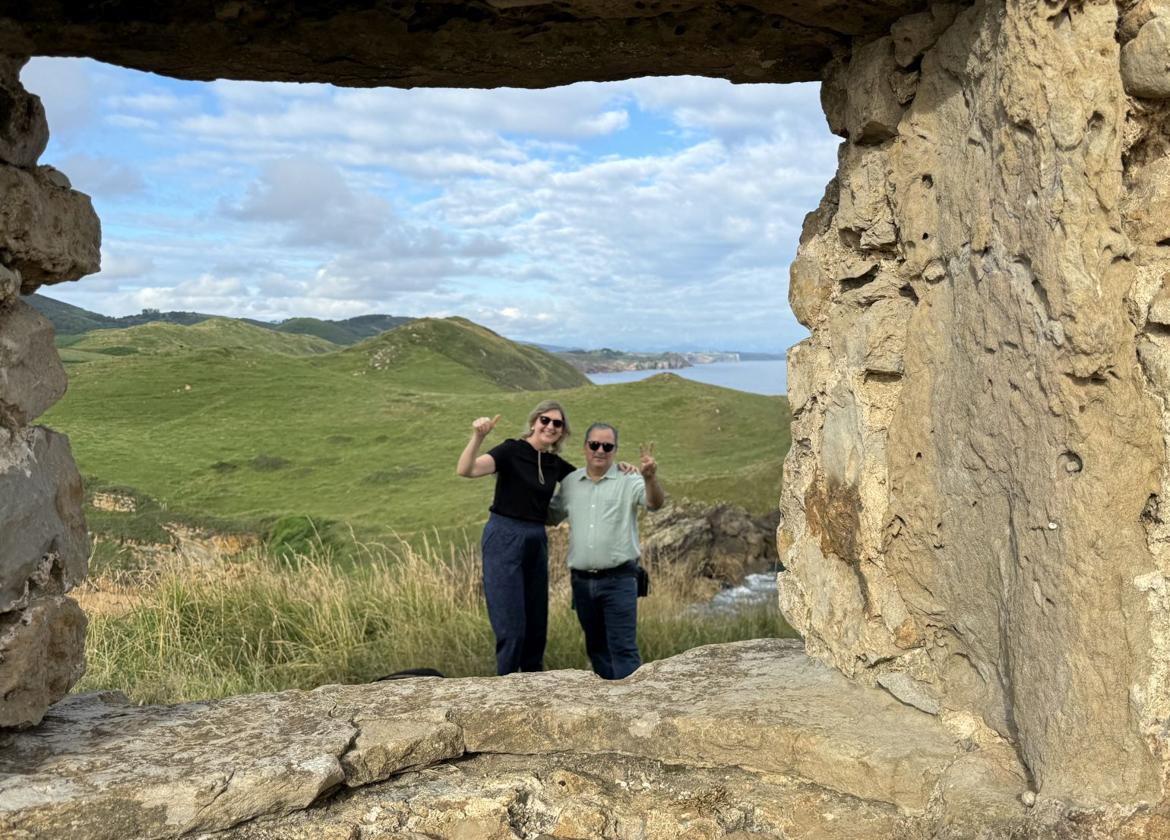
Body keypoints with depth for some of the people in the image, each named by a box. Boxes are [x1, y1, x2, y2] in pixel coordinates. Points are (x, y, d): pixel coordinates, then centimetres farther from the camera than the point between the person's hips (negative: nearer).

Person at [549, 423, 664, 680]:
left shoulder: (628, 480, -5)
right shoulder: (570, 482, 10)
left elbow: (655, 503, -21)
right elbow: (551, 515, 22)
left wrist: (651, 478, -41)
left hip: (618, 580, -5)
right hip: (582, 581, 5)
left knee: (623, 648, -8)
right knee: (596, 648, 14)